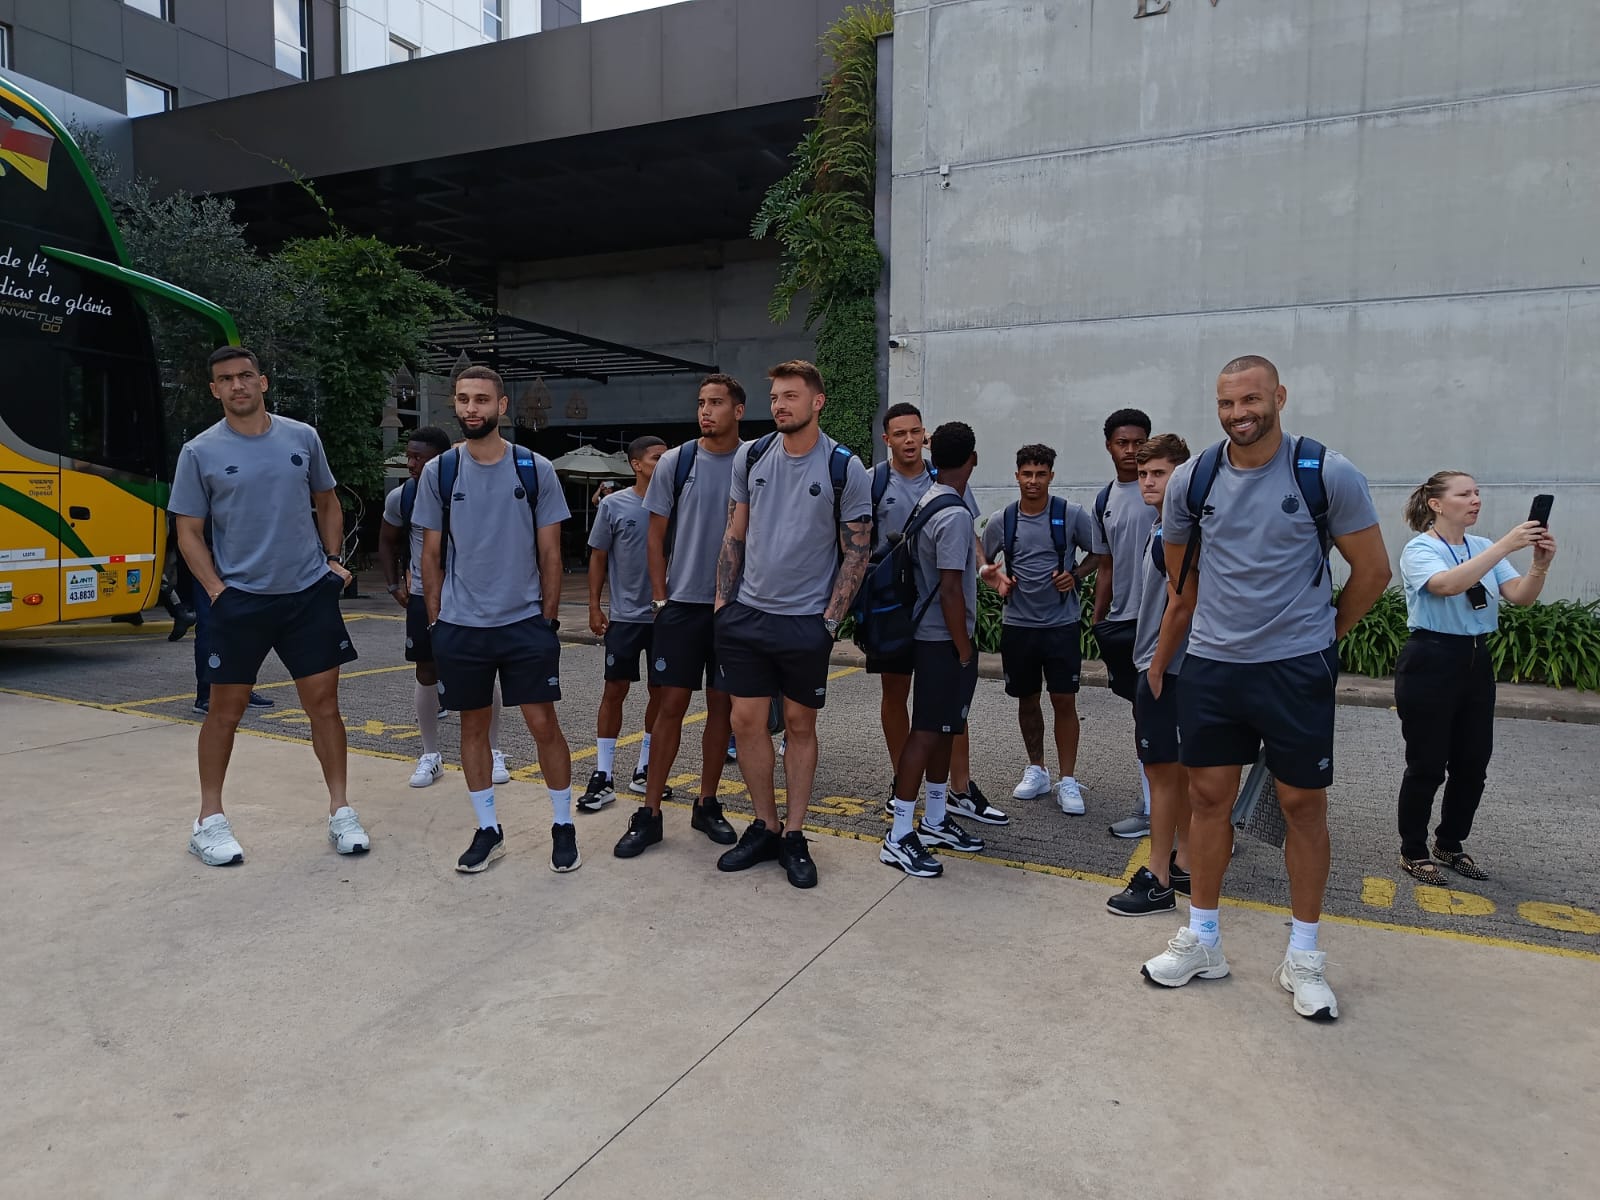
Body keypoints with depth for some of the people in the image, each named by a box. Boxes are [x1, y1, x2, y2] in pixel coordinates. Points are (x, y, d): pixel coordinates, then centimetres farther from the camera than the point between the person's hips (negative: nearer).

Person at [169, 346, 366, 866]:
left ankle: (340, 812, 14)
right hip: (239, 600, -1)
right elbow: (189, 533, 1)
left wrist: (333, 559, 7)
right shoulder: (200, 452, -2)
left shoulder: (302, 437, 5)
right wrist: (217, 589, -10)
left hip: (309, 593, 2)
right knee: (225, 709, 6)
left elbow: (326, 502, 17)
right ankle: (210, 820, 20)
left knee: (323, 701, 3)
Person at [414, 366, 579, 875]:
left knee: (543, 723, -1)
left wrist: (549, 618, -1)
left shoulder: (536, 470, -2)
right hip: (459, 627, 2)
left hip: (525, 623, -2)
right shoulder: (438, 472, 2)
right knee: (473, 726, 10)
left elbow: (550, 552, 2)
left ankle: (563, 826, 15)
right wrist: (435, 621, 3)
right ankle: (488, 830, 24)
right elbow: (432, 553, 7)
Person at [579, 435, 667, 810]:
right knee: (615, 690, -1)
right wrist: (594, 606, -1)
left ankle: (645, 770, 23)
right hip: (625, 615, -2)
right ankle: (603, 776, 7)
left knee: (661, 692, 9)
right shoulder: (614, 505, -2)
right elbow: (598, 557, 3)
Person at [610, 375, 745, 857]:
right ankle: (649, 812, 9)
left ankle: (707, 805, 22)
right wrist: (659, 596, -1)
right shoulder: (675, 462, 2)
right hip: (681, 603, 0)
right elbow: (656, 535, 5)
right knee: (671, 704, 0)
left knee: (721, 705, 8)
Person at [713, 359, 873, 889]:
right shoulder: (751, 456, 5)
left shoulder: (845, 468, -6)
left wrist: (830, 620, -9)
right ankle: (765, 828, 21)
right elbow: (735, 534, 12)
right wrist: (722, 600, 6)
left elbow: (856, 552, -4)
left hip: (806, 621, -3)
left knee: (800, 725, 6)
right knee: (746, 721, 5)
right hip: (746, 614, 3)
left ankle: (793, 835, 19)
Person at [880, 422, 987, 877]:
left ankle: (935, 821, 27)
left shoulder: (925, 503, 10)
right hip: (944, 639, -10)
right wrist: (965, 651, -15)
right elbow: (950, 590, -21)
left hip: (928, 633, 10)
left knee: (945, 729, 16)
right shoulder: (955, 514, -18)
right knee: (927, 732, -5)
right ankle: (899, 836, 0)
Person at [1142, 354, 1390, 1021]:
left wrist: (1325, 634, 8)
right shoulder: (1192, 479, 1)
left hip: (1296, 668, -2)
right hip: (1211, 665, 3)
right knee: (1208, 796, 8)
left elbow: (1373, 571, 2)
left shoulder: (1326, 473, -8)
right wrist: (1161, 659, 15)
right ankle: (1202, 941, 23)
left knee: (1303, 804, 6)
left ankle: (1303, 956, 22)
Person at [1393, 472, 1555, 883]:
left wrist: (1540, 565, -22)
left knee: (1473, 763, 11)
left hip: (1476, 663, 6)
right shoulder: (1418, 550, -10)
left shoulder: (1484, 548, 7)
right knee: (1428, 765, 1)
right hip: (1430, 663, -6)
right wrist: (1505, 546, -32)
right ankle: (1413, 852, 16)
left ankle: (1450, 845, 29)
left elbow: (1521, 596, -3)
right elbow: (1448, 584, -30)